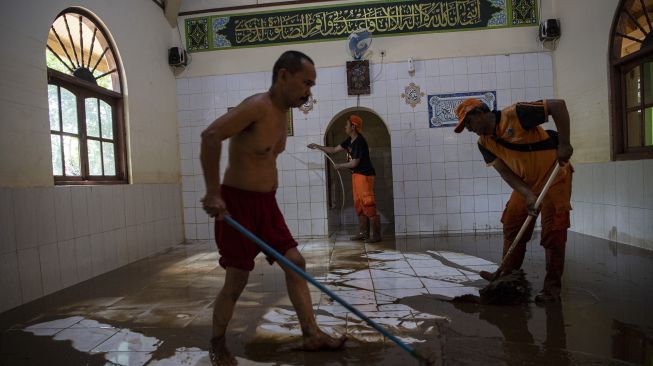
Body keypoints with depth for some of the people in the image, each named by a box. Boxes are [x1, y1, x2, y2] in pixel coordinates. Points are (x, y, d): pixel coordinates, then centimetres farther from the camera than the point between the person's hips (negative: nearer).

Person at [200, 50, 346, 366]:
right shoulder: (258, 105, -19)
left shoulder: (281, 112, 10)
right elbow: (210, 135, -31)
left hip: (267, 203, 8)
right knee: (236, 281, 0)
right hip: (238, 202, -8)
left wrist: (265, 197, 17)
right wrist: (213, 193, -30)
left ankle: (311, 335, 18)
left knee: (295, 263, 6)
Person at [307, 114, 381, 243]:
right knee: (359, 205, 12)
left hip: (364, 175, -10)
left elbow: (354, 163, -19)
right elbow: (334, 149, 19)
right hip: (356, 175, 10)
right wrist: (318, 146, 14)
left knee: (368, 205, -9)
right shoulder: (350, 140, 11)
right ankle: (363, 232, 19)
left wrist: (339, 166, -4)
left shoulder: (360, 142, -18)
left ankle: (376, 235, -4)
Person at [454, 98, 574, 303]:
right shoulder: (484, 143, -2)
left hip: (553, 176, -7)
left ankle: (552, 287, 6)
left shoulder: (515, 114, -22)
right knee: (512, 226, 5)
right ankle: (507, 275, 19)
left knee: (553, 234, -5)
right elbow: (505, 172, -7)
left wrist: (564, 144, -28)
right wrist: (528, 195, -20)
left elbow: (558, 105, -23)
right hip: (525, 184, 7)